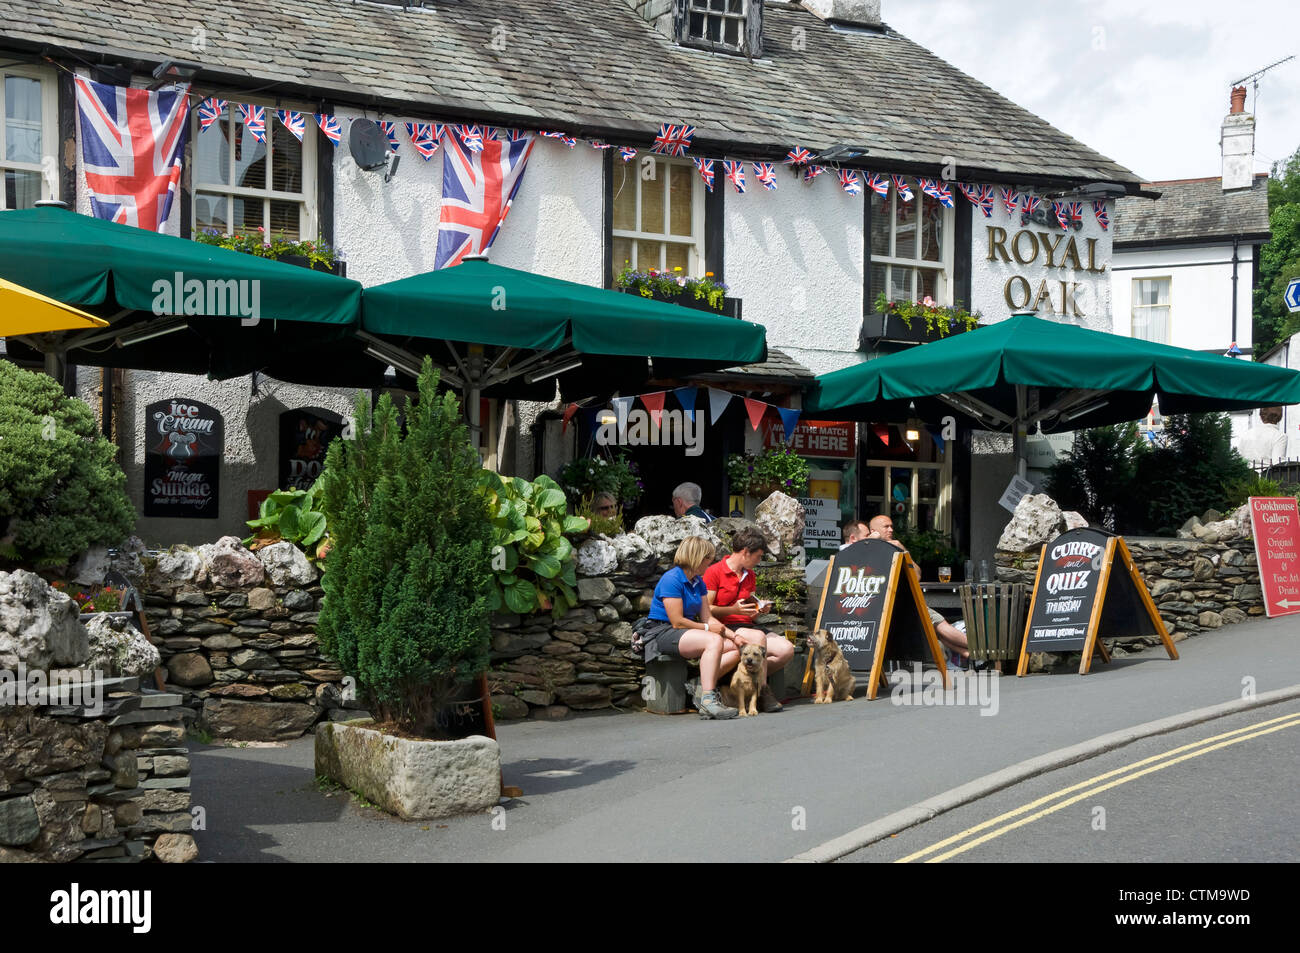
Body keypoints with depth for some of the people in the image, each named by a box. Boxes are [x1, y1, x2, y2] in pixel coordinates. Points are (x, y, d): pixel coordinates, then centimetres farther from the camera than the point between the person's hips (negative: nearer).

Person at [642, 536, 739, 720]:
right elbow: (677, 622, -18)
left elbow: (708, 618, 14)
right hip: (662, 633, -9)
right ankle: (708, 701, -40)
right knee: (714, 641, -33)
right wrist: (707, 628, -6)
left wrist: (733, 635, 0)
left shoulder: (698, 582, 14)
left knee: (736, 649, -7)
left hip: (685, 633, 9)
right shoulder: (672, 579, -14)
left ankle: (703, 685, -21)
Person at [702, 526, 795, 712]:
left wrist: (759, 611, 6)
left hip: (747, 626, 7)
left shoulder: (750, 576, 20)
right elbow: (705, 610, -9)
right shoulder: (714, 572, -4)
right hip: (725, 628, -7)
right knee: (759, 637, -35)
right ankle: (763, 690, -23)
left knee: (787, 649, -16)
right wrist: (734, 610, -20)